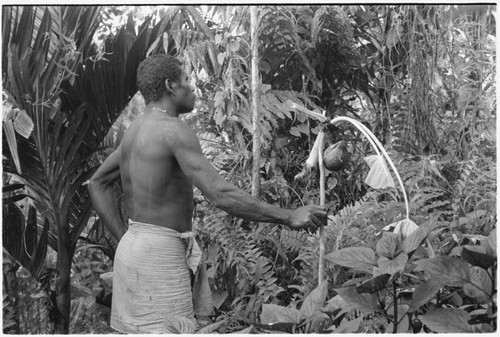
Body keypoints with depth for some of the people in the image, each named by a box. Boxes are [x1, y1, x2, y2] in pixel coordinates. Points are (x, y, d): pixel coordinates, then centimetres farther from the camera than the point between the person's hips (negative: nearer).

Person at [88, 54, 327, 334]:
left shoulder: (137, 128, 12)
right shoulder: (175, 130, -16)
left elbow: (98, 183, 20)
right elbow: (221, 195, -25)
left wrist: (124, 238, 15)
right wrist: (289, 217, -20)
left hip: (132, 247, 10)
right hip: (159, 256, -10)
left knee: (134, 331, 16)